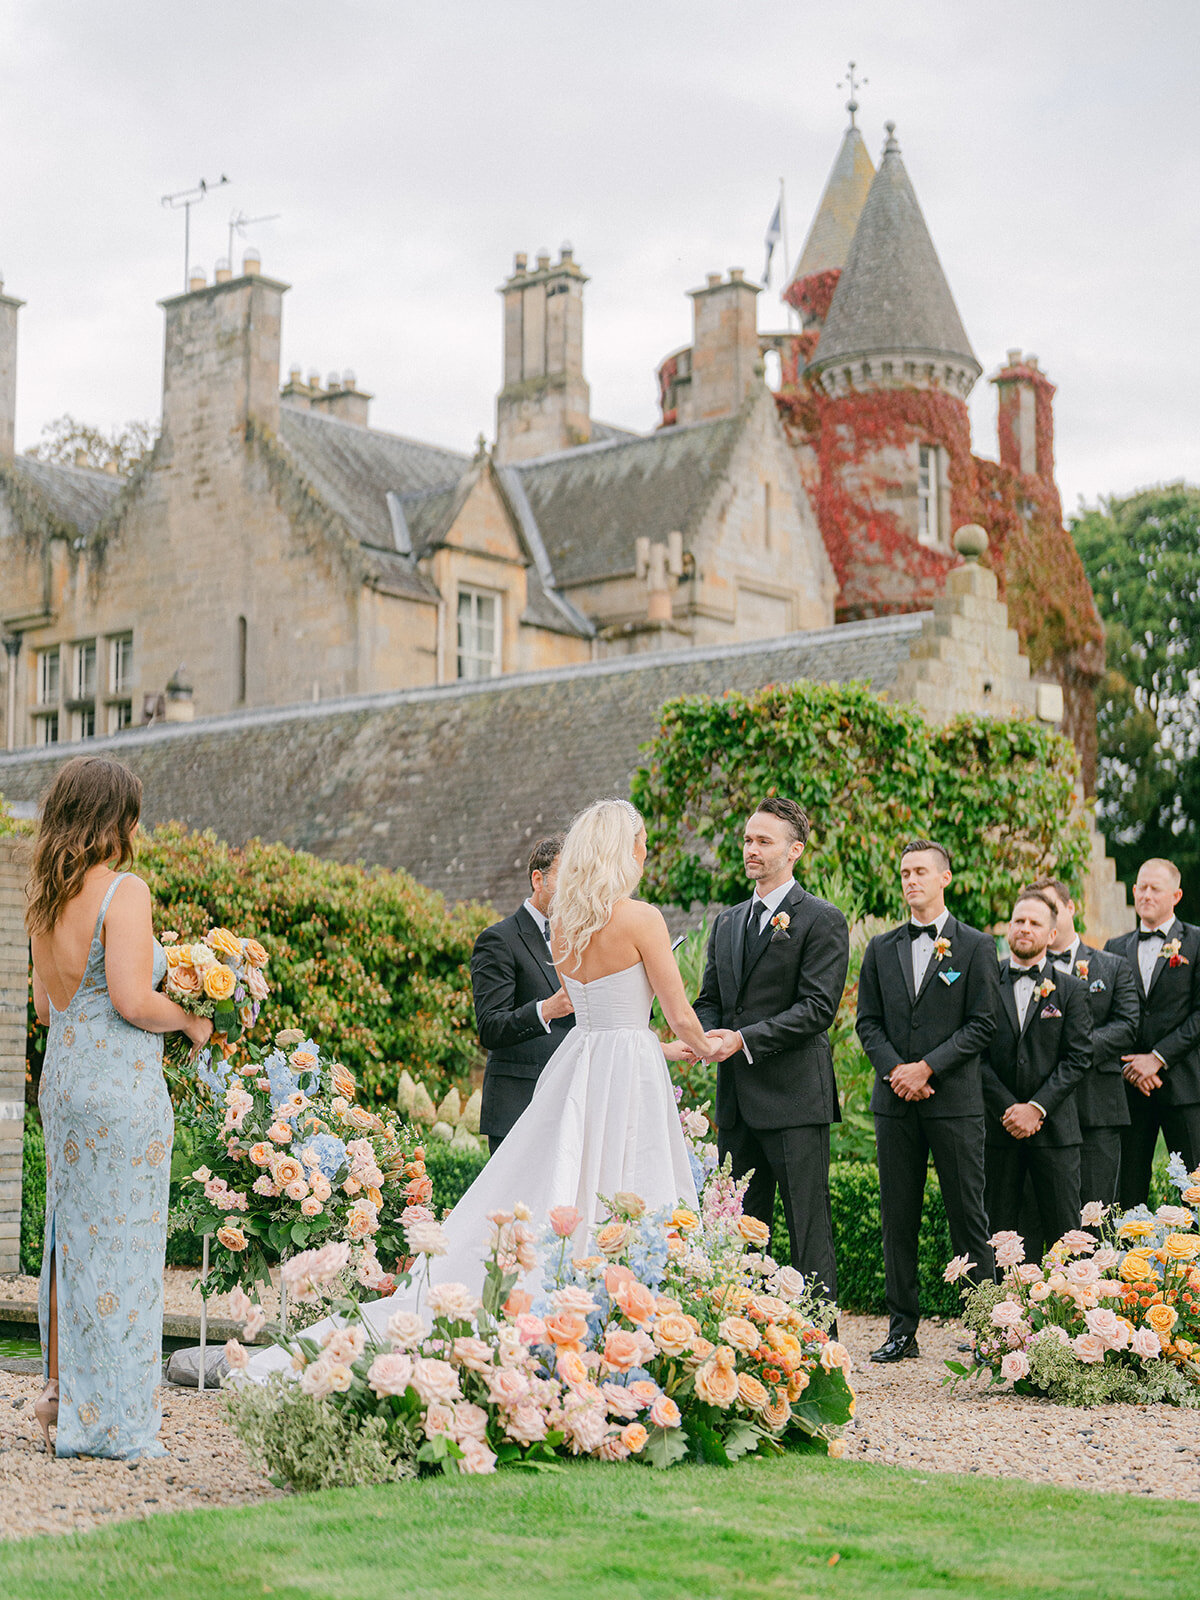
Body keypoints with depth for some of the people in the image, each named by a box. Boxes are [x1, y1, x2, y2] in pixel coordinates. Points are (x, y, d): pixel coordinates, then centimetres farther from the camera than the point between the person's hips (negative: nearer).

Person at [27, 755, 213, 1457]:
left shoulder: (49, 899, 10)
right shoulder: (125, 891, -14)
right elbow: (132, 1000, -20)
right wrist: (192, 1020, -4)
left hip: (61, 1078, 8)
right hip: (122, 1088, -8)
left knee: (70, 1238, 16)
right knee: (121, 1247, 0)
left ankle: (60, 1389, 25)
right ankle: (113, 1419, 6)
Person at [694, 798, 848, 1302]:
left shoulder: (822, 920, -4)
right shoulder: (727, 922, 18)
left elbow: (818, 1008, -13)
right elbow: (709, 1000, 19)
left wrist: (744, 1040, -18)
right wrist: (711, 1037, -4)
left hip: (794, 1095, -7)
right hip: (736, 1098, 7)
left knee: (808, 1227, -5)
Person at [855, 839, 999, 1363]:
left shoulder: (976, 946, 3)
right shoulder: (881, 948, 13)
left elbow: (983, 1024, -3)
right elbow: (868, 1021, 10)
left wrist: (927, 1067, -12)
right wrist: (894, 1069, -7)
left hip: (955, 1098, -3)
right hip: (895, 1102, 3)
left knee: (968, 1216, -1)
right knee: (898, 1217, 5)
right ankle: (902, 1330, 11)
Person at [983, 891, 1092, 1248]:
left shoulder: (1070, 990, 7)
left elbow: (1079, 1057, -1)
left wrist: (1037, 1107, -11)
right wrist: (1008, 1108, -10)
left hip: (1054, 1127, 0)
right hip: (997, 1125, 0)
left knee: (1064, 1232, 0)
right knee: (997, 1233, 3)